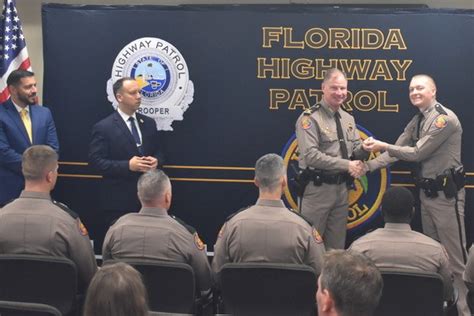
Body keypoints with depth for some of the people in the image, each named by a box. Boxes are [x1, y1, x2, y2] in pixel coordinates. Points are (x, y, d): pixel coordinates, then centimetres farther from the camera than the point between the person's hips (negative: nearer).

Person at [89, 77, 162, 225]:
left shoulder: (149, 123, 10)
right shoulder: (103, 127, -7)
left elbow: (157, 152, 17)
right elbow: (96, 161, -12)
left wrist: (155, 161, -7)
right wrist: (127, 165, -22)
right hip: (119, 199, -5)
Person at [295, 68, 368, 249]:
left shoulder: (348, 119, 12)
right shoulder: (310, 118, -12)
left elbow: (355, 152, 12)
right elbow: (310, 156, -21)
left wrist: (365, 148, -12)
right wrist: (347, 165, -20)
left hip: (341, 188, 7)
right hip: (317, 189, -7)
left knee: (337, 245, 15)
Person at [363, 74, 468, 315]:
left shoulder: (444, 118, -16)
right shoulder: (416, 122, 13)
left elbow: (418, 153, -18)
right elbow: (396, 152, 9)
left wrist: (383, 146, -14)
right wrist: (367, 166, -3)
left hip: (445, 193, -9)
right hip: (426, 192, 9)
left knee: (455, 256, -4)